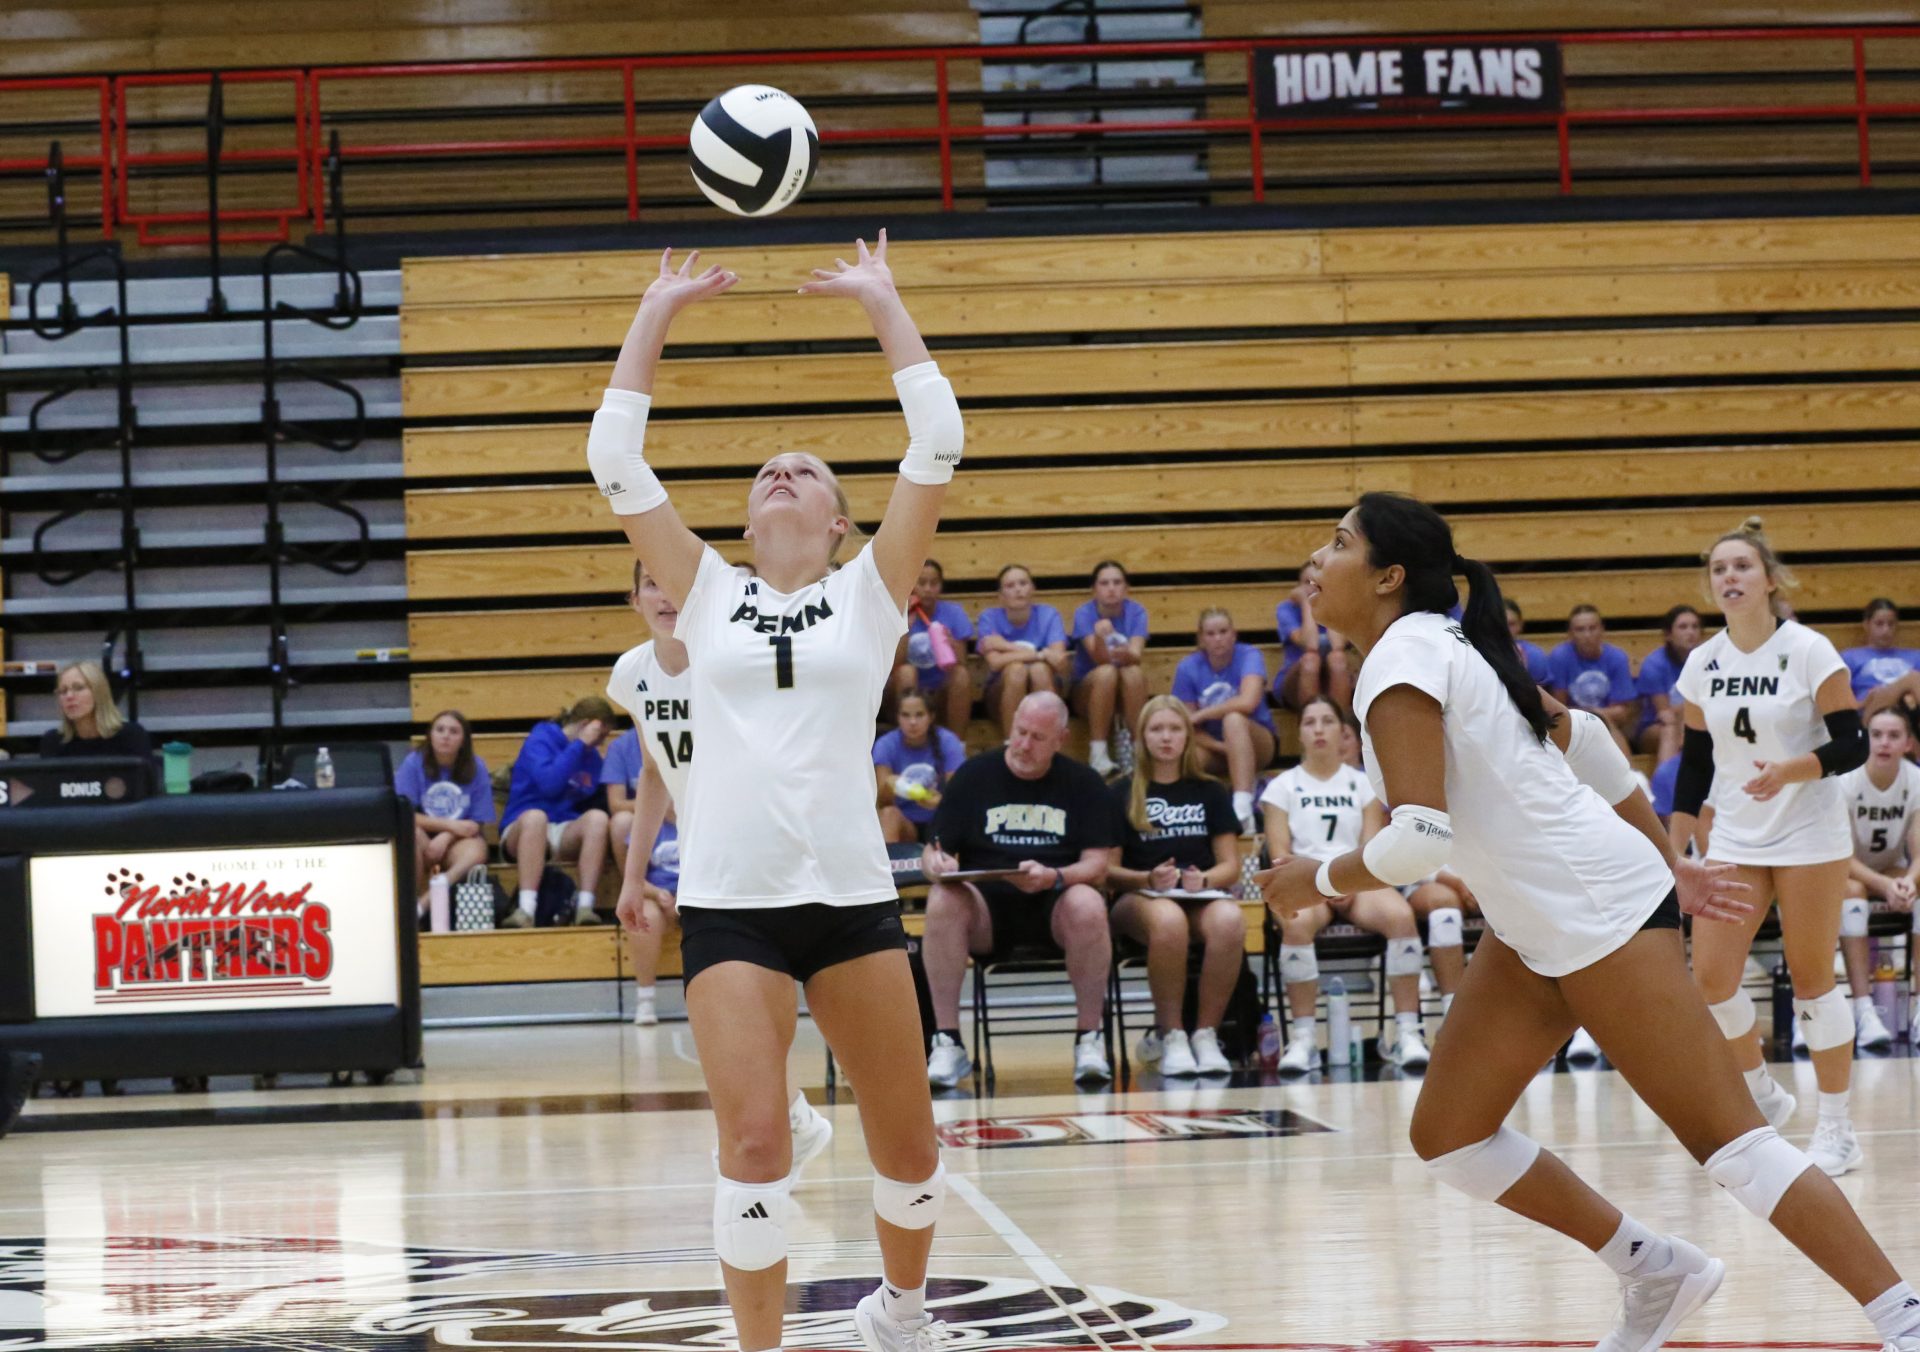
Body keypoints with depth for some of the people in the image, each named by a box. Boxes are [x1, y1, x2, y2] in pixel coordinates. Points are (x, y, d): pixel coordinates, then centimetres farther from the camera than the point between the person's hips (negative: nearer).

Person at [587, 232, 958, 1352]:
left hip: (853, 893, 0)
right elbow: (615, 461, 6)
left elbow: (938, 444, -1)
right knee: (756, 1144, -14)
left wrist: (882, 302, 3)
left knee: (908, 1144, 8)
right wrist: (658, 315, 8)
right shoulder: (708, 593, 11)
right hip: (730, 901, 0)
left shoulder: (871, 592, 7)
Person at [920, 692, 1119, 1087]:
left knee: (1087, 904, -35)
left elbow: (1097, 866, -2)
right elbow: (931, 853, 7)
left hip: (1053, 906, -1)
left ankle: (1090, 1041, -22)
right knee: (943, 901, -32)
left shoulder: (1083, 784, 7)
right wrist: (937, 866, -19)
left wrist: (1053, 877, -24)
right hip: (986, 906, 1)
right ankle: (947, 1043, -28)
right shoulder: (974, 776, 8)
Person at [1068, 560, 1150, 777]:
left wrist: (1126, 655, -46)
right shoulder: (1084, 613, -12)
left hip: (1127, 693, 1)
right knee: (1106, 672, -35)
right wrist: (1099, 637, -46)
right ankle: (1098, 753, -31)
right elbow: (1100, 659, -24)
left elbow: (1136, 655, -22)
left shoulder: (1136, 611, -8)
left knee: (1134, 671, -33)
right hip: (1089, 689, -1)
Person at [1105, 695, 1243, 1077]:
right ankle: (1171, 1037, -29)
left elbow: (1230, 866, 11)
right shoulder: (1122, 795, 11)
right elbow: (1108, 869, 5)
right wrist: (1148, 879, -15)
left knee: (1229, 921, -37)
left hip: (1203, 896, 2)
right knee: (1169, 920, -40)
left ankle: (1206, 1035, -27)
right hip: (1139, 898, -2)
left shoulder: (1210, 792, 16)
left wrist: (1204, 879, -12)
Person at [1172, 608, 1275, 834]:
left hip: (1255, 743, -2)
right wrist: (1223, 748, -25)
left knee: (1233, 719, -37)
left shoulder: (1249, 656, -14)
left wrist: (1201, 715, -22)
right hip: (1214, 748, 2)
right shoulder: (1188, 668, -7)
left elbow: (1248, 703, -33)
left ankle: (1243, 809, -48)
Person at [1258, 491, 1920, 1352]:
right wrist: (1668, 863, 22)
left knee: (1725, 1141, -10)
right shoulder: (1447, 646, 13)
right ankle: (1655, 1273, 19)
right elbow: (1584, 740, 19)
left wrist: (1320, 882, -8)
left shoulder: (1401, 658, -16)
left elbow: (1421, 835, -25)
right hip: (1534, 927, 10)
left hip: (1600, 911, -10)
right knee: (1448, 1139, 9)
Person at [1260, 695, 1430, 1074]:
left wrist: (1353, 885, -13)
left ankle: (1408, 1032, -31)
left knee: (1401, 915, -33)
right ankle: (1302, 1038, -33)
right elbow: (1280, 856, 3)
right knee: (1297, 923, -39)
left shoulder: (1363, 784, 18)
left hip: (1360, 885, 2)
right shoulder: (1283, 787, 13)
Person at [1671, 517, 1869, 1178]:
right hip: (1734, 841, 4)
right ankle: (1762, 1093, 18)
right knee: (1711, 976, -5)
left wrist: (1790, 770, -28)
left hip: (1809, 838, -4)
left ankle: (1836, 1126, 9)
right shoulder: (1702, 664, 4)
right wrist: (1673, 846, 9)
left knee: (1812, 980, -2)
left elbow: (1852, 745, -12)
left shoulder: (1809, 652, -10)